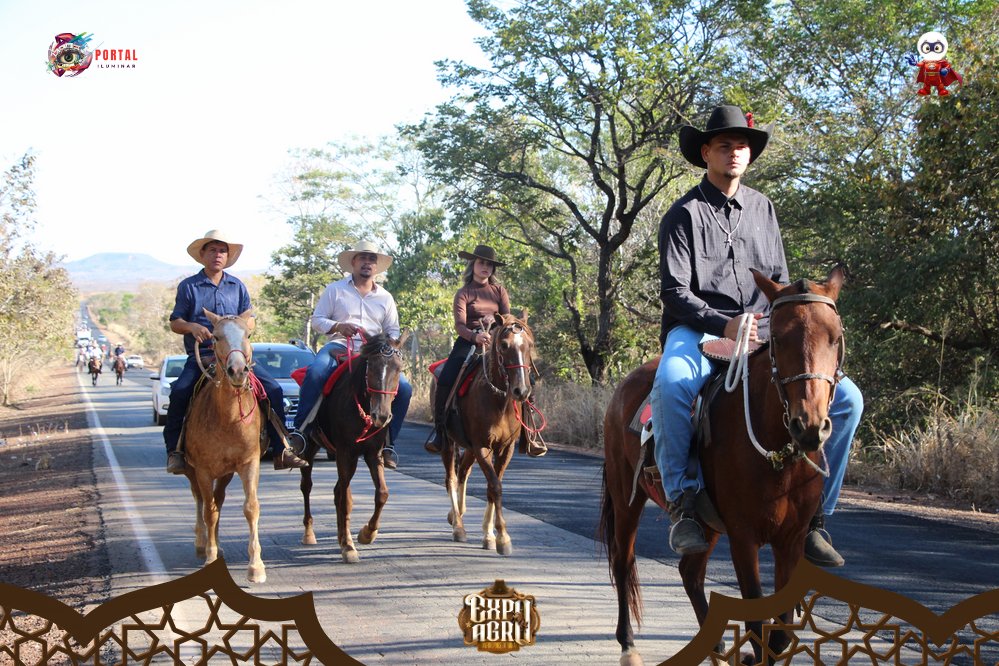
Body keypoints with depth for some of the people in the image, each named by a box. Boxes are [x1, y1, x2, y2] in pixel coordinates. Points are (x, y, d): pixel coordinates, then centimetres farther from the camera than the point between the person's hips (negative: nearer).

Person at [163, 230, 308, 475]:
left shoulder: (237, 286, 15)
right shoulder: (188, 286, 7)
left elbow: (249, 321, 15)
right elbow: (175, 323, 7)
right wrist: (191, 327, -15)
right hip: (200, 354, -2)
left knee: (273, 389, -13)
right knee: (179, 391, -29)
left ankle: (281, 450, -7)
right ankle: (174, 450, -14)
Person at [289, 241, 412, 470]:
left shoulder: (385, 297, 20)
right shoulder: (335, 290, 12)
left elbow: (393, 330, 21)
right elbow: (317, 320, 7)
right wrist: (338, 326, -12)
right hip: (339, 346, -3)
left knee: (404, 388, -18)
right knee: (315, 372, -35)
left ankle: (388, 443, -5)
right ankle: (300, 430, -28)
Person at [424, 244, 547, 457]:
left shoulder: (499, 291, 11)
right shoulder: (463, 294, 3)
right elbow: (459, 324, -11)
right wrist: (475, 337, -32)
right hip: (469, 342, -2)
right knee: (444, 381, -21)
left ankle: (527, 435, -7)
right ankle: (439, 433, -5)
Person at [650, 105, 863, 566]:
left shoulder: (762, 208, 15)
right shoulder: (685, 214, -1)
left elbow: (780, 280, 18)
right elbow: (674, 291, -8)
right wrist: (723, 325, -23)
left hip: (762, 337, 5)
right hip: (698, 331, -5)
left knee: (846, 398, -13)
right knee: (672, 385, -41)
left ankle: (812, 514, -4)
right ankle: (683, 500, -25)